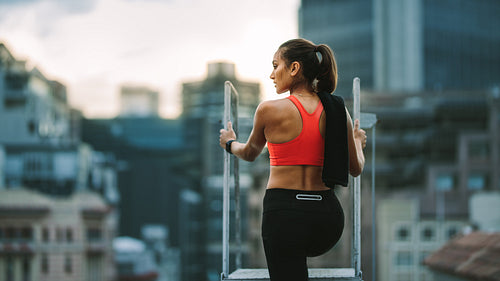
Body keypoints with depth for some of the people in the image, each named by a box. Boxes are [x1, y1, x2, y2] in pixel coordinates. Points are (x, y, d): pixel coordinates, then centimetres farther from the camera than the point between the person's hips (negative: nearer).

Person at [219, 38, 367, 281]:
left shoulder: (269, 110, -8)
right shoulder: (337, 111, 3)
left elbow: (249, 153, 12)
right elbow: (355, 168, 12)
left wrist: (230, 143, 35)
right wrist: (357, 141, 34)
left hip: (284, 215, -4)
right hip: (328, 215, 5)